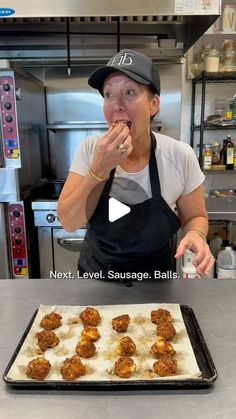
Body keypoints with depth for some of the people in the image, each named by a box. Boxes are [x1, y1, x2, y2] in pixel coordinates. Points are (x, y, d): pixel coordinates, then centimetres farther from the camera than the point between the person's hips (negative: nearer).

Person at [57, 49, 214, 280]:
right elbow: (68, 222, -17)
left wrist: (195, 234, -27)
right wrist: (99, 170, -30)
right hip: (95, 268, 1)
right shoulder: (90, 149, -15)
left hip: (154, 273, 0)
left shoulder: (180, 157, -19)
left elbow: (195, 216, -5)